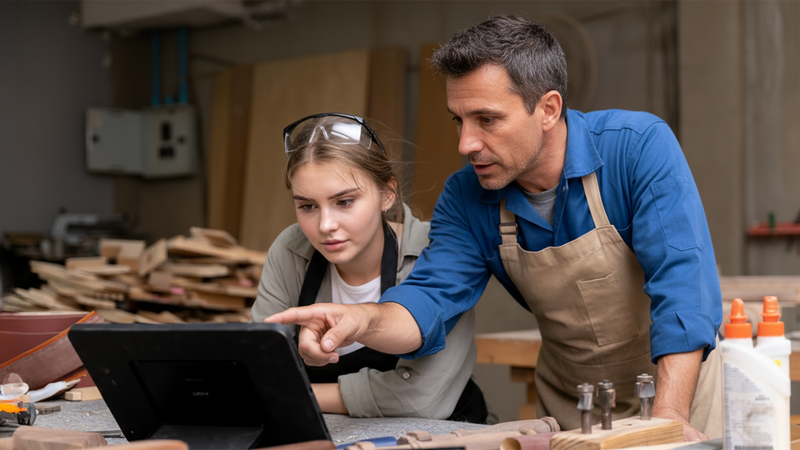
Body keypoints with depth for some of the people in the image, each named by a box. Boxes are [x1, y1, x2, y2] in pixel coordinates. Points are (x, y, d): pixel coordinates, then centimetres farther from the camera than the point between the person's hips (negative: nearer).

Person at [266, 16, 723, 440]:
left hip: (678, 388, -3)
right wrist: (364, 320, -34)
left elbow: (682, 282, -24)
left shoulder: (639, 148, -17)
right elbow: (431, 300, -12)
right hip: (568, 408, 3)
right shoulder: (466, 197, -5)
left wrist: (668, 417, -33)